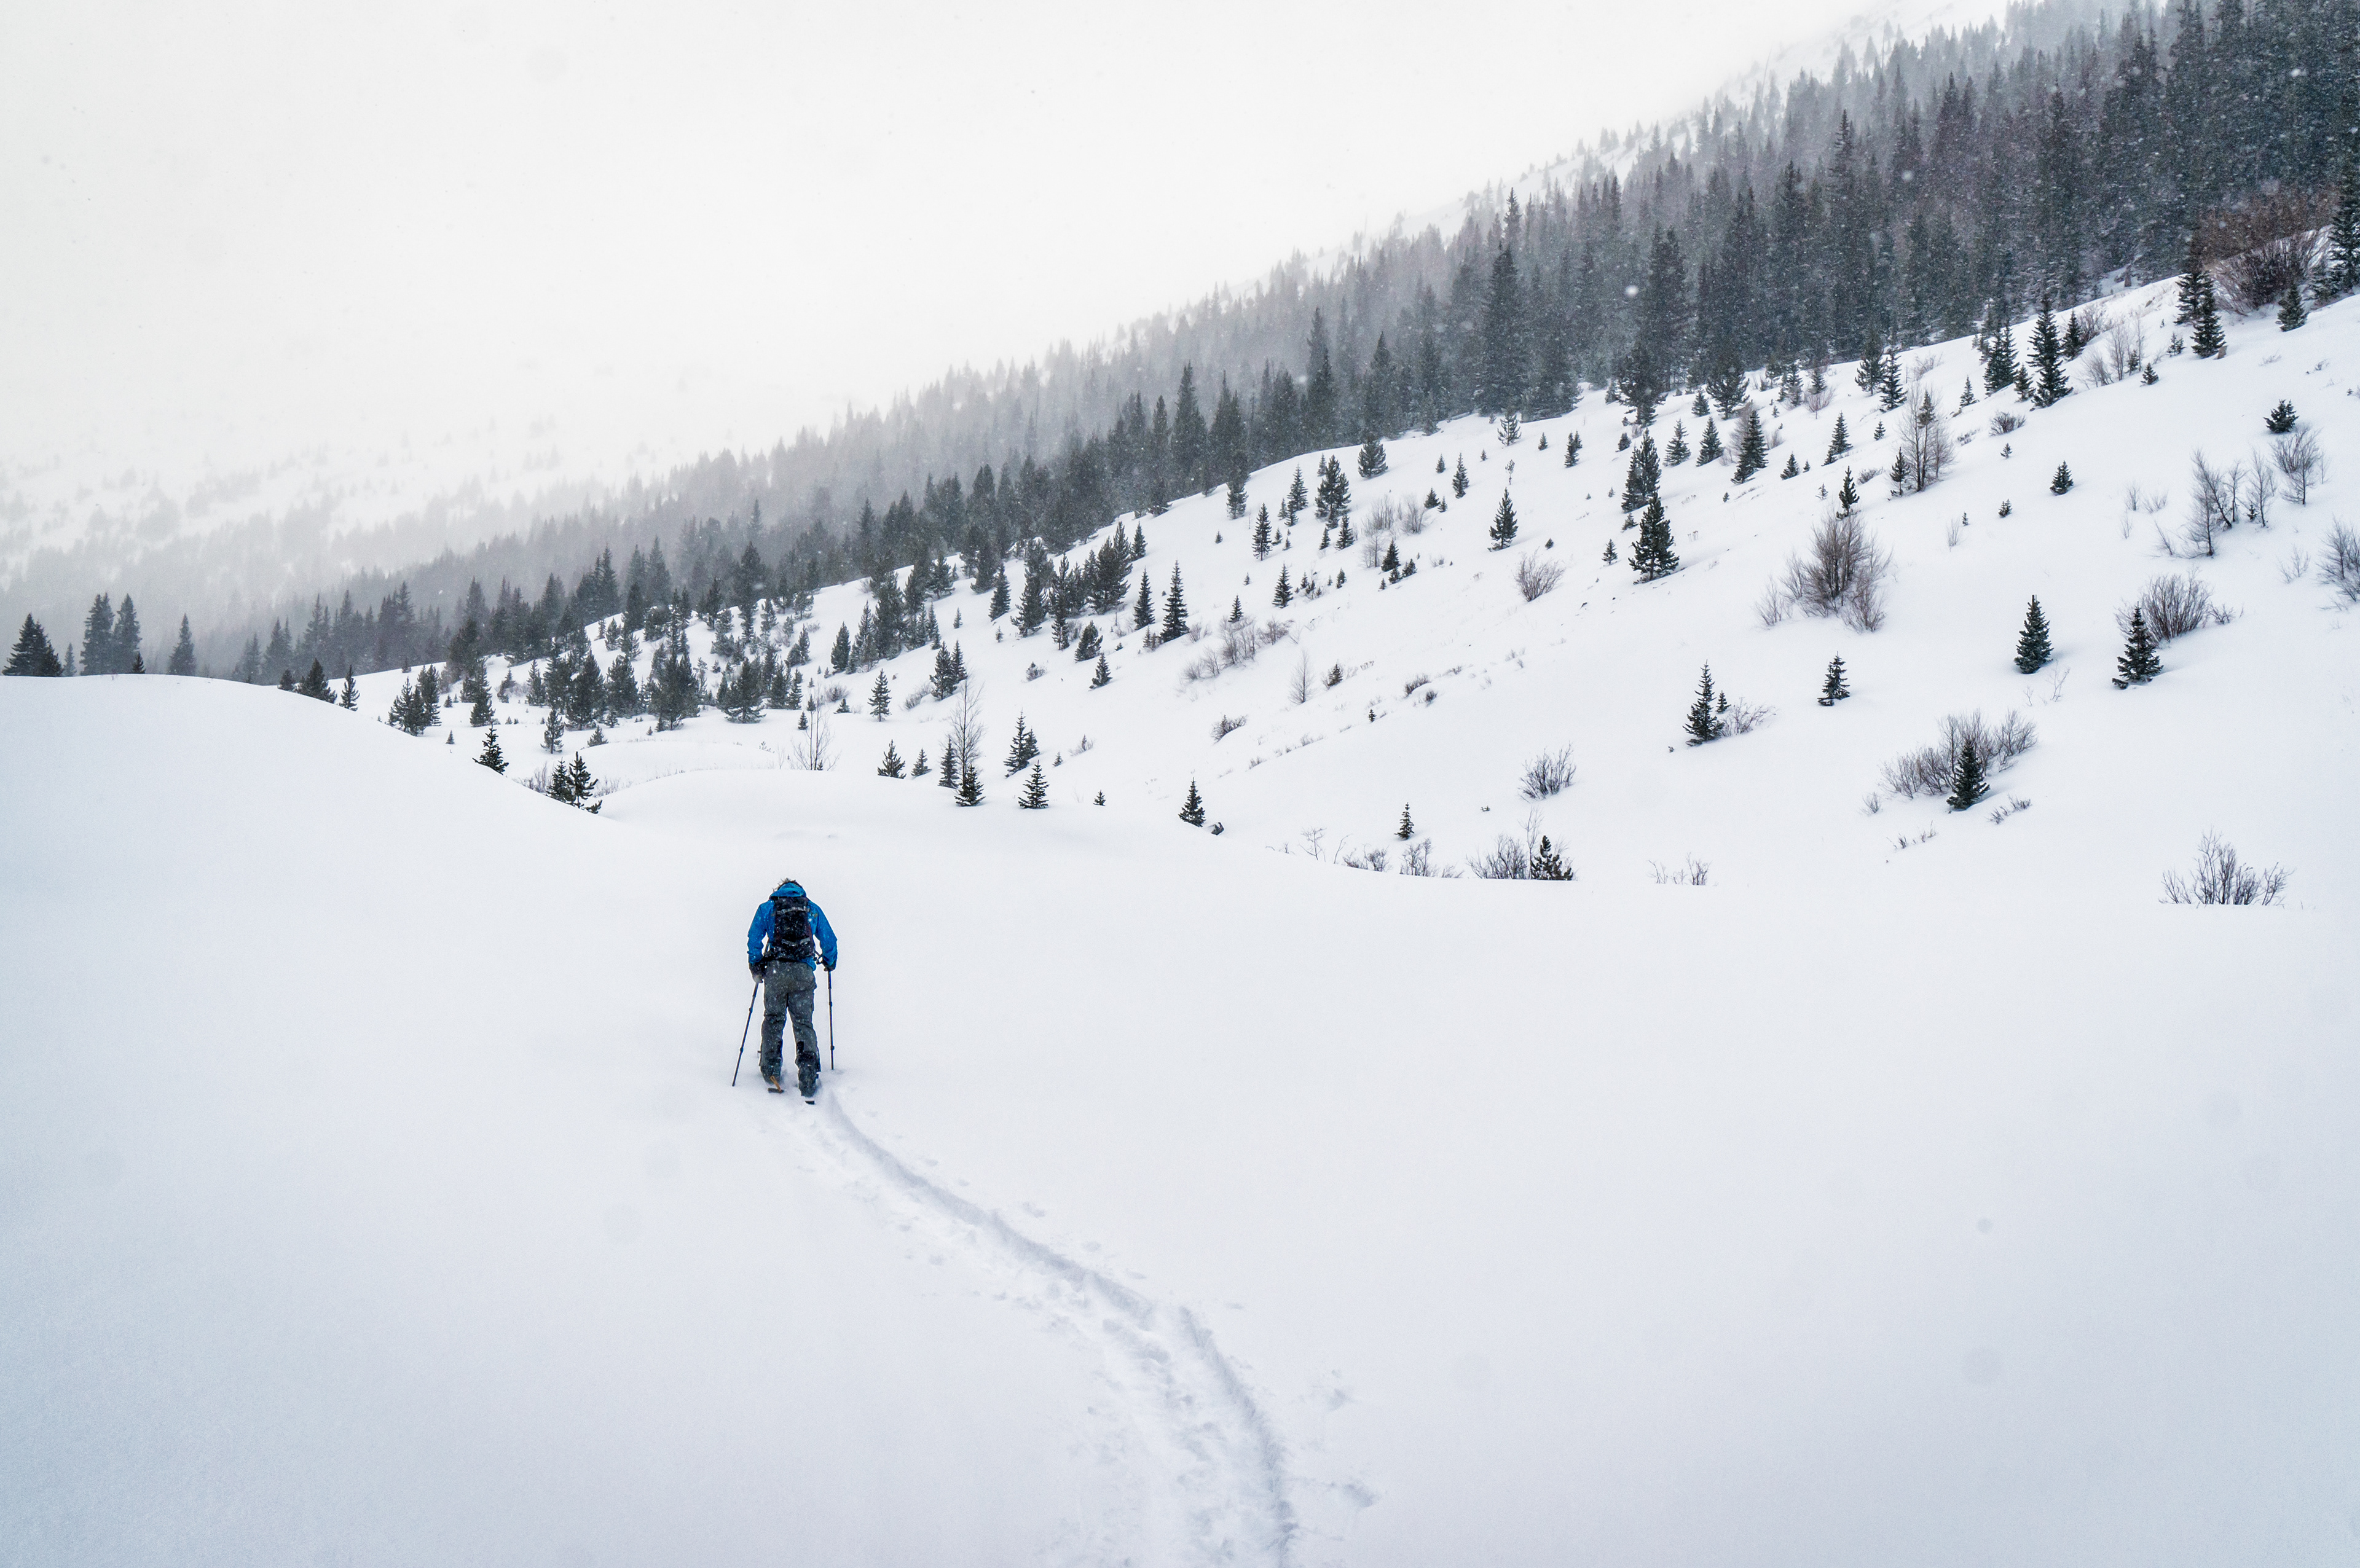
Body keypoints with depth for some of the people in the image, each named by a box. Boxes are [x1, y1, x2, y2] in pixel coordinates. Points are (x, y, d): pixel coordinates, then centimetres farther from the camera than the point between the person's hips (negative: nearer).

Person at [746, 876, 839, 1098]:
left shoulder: (768, 908, 12)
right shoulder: (813, 909, 17)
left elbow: (754, 937, 3)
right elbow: (829, 939, 18)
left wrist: (756, 966, 12)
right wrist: (829, 962, 35)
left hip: (775, 970, -1)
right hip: (804, 972, 1)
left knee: (773, 1019, 12)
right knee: (804, 1023, 3)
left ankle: (770, 1070, 8)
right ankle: (808, 1074, -10)